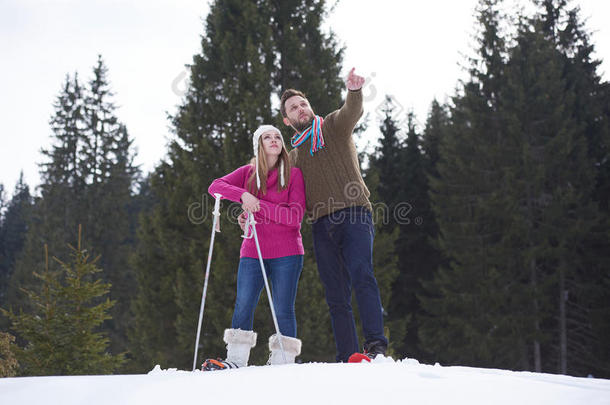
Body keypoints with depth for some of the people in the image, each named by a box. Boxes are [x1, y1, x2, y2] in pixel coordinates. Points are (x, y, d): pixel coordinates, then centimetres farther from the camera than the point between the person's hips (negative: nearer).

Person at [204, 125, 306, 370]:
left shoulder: (294, 174, 3)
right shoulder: (248, 173, 11)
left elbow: (295, 216, -7)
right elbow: (215, 186, 0)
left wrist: (259, 205, -15)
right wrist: (243, 195, -18)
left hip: (286, 253, -2)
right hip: (253, 252, 2)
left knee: (283, 310, -3)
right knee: (243, 306, -6)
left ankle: (282, 362, 3)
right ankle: (236, 361, -1)